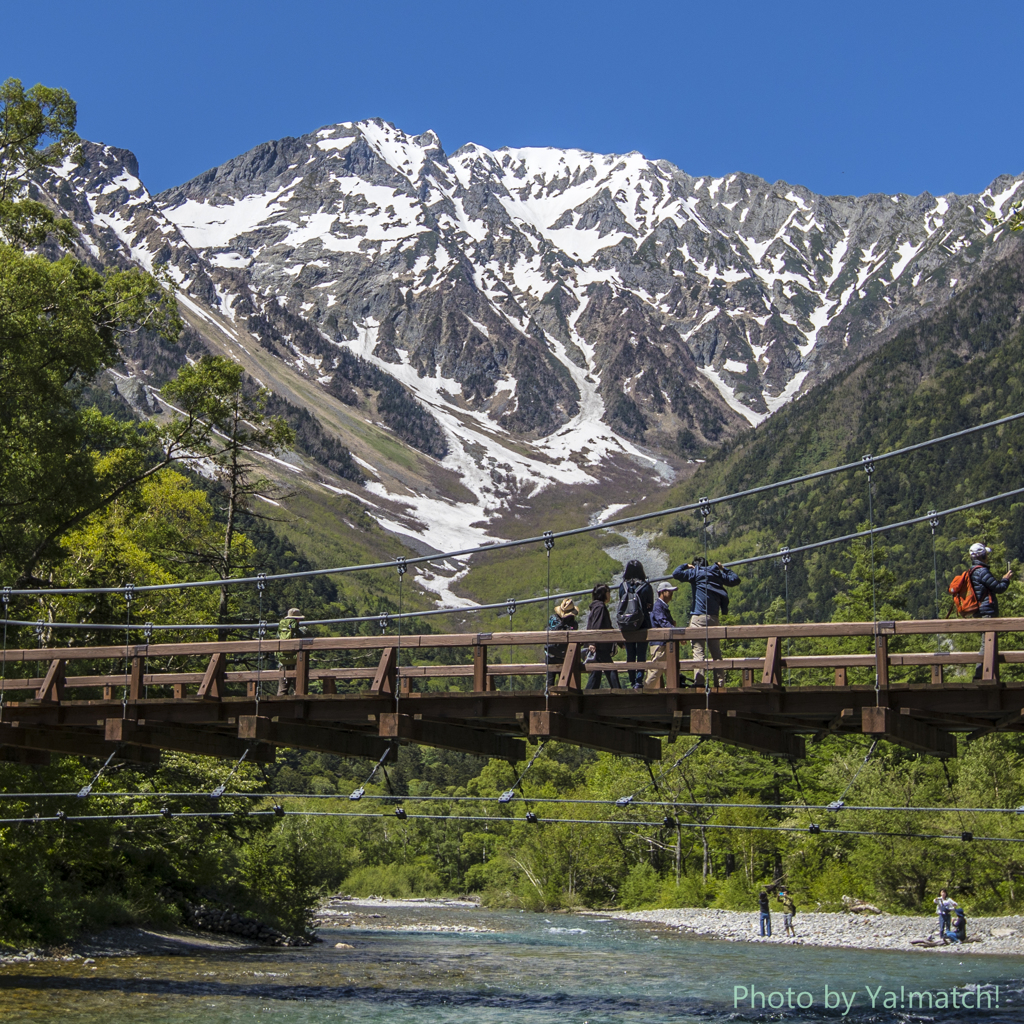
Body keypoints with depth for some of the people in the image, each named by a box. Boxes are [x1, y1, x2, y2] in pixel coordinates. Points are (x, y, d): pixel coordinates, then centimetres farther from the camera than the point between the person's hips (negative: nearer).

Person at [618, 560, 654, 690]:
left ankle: (633, 681, 10)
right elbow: (650, 607, 1)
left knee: (630, 654, 10)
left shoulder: (622, 586, -1)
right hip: (643, 624, -2)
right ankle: (639, 680, -10)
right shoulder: (646, 587, -6)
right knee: (641, 653, 0)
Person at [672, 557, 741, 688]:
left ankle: (699, 681, -20)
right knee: (716, 652, 10)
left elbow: (676, 574, -7)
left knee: (698, 650, -10)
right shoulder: (717, 574, 16)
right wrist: (723, 569, 36)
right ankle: (720, 682, 6)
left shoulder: (695, 572, 3)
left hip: (698, 617, -4)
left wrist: (686, 566, 11)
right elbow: (735, 579, 25)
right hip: (714, 617, 4)